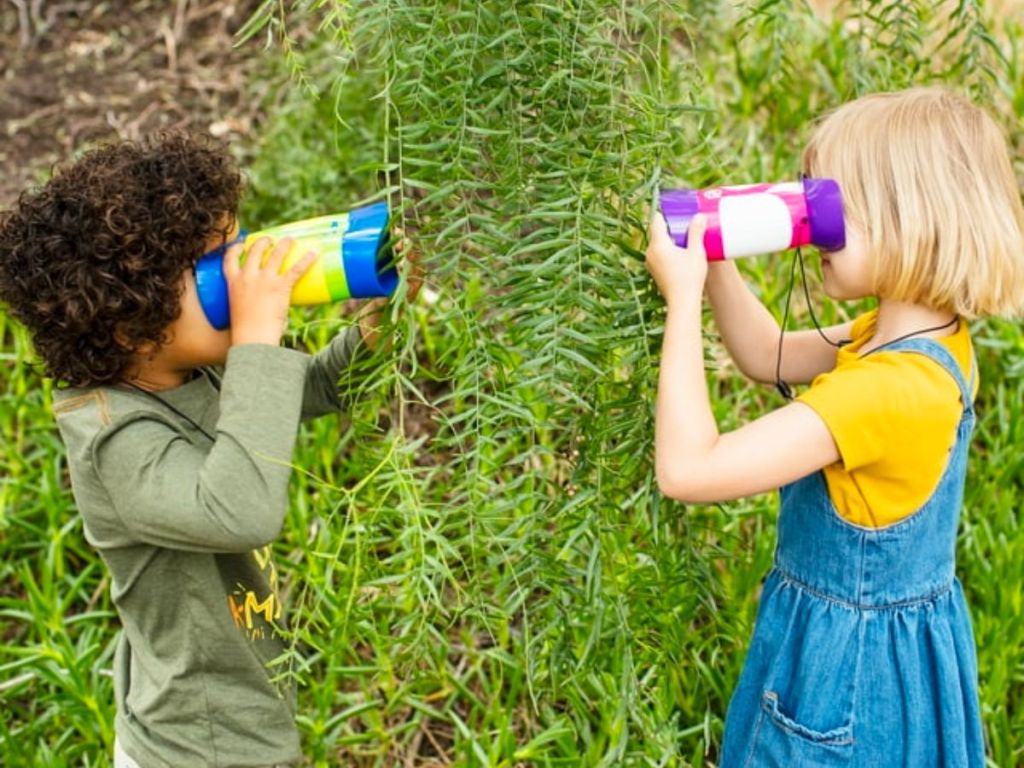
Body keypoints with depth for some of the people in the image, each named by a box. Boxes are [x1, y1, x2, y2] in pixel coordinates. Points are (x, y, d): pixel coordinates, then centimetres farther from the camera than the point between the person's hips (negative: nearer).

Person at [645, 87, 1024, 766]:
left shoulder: (889, 387, -33)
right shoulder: (930, 335, -3)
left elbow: (688, 470, -35)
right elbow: (769, 356, 12)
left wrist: (682, 296, -29)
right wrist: (714, 262, -3)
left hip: (851, 669, -8)